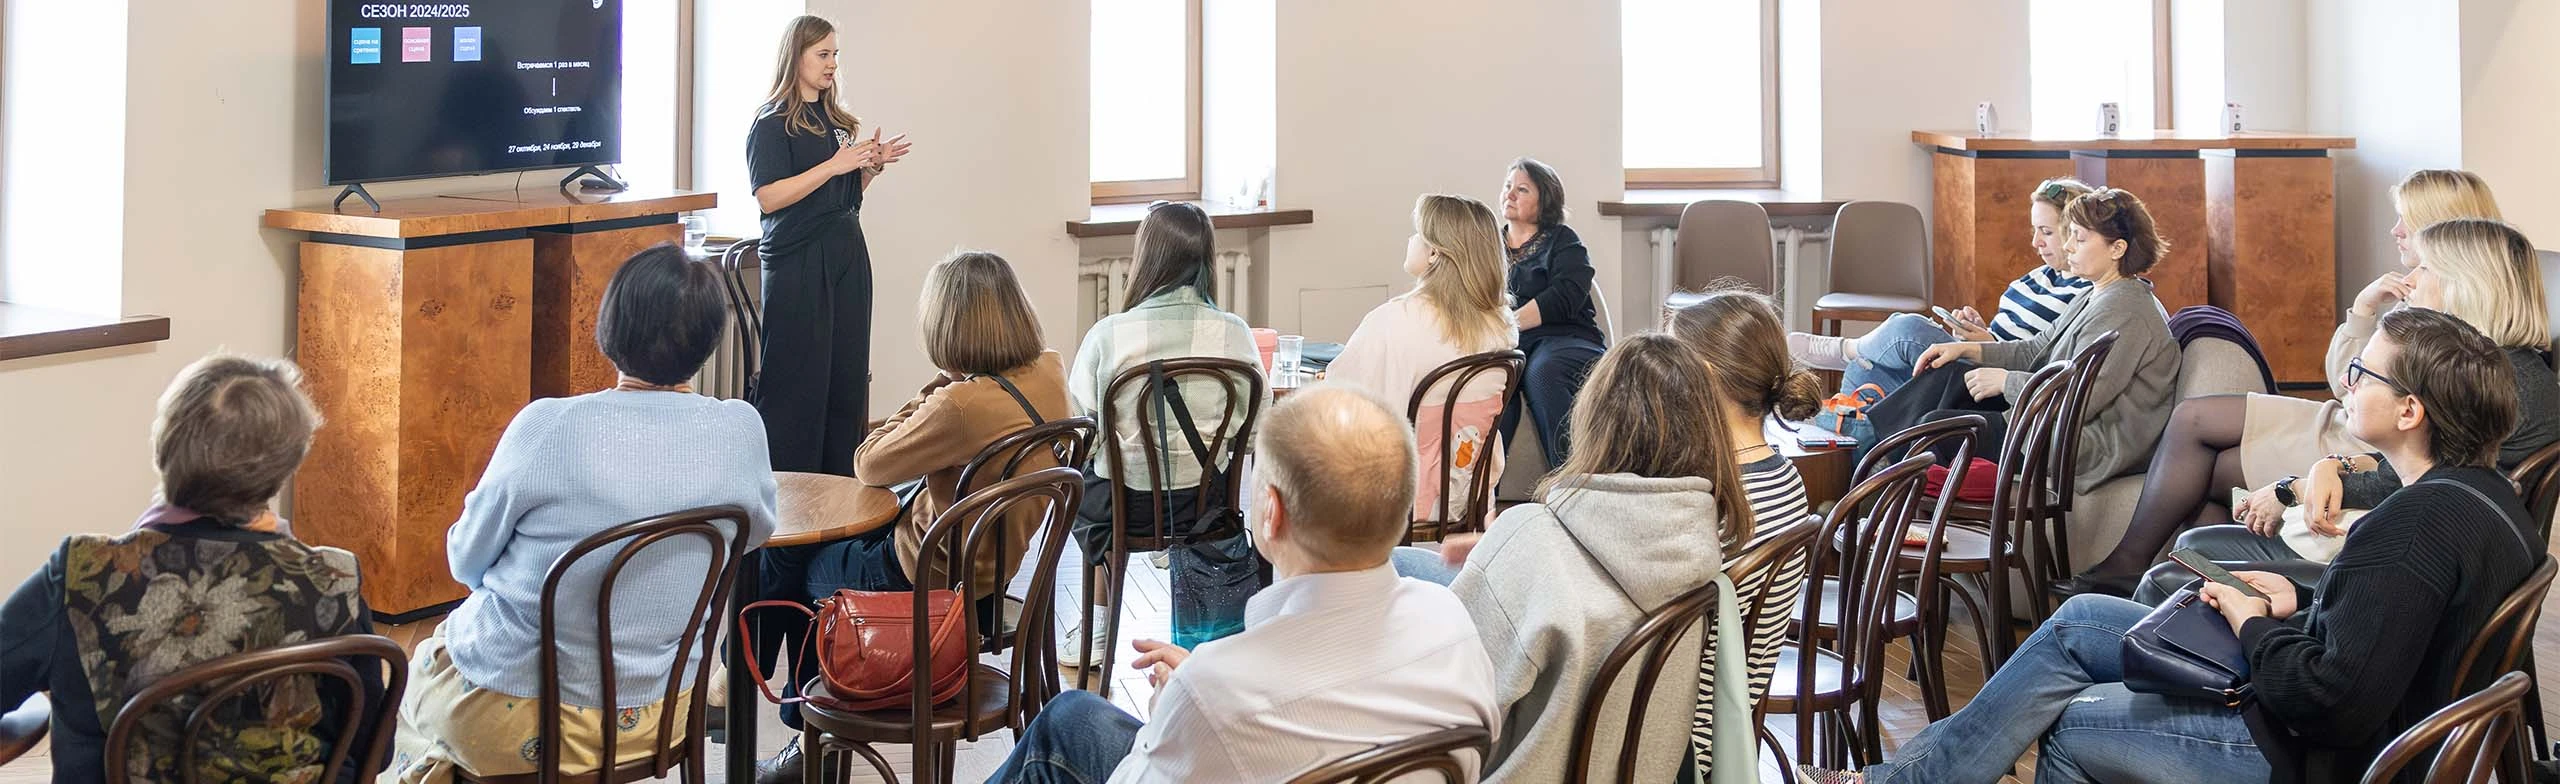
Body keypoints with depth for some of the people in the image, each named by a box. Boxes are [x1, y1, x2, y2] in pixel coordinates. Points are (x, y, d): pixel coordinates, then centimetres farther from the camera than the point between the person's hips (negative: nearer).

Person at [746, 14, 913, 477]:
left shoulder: (836, 120, 14)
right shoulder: (773, 124, -7)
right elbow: (768, 197, -17)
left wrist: (873, 166, 4)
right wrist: (833, 165, -19)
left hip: (846, 256, 7)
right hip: (797, 262, -7)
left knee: (848, 374, 6)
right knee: (798, 381, -6)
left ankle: (839, 486, 13)